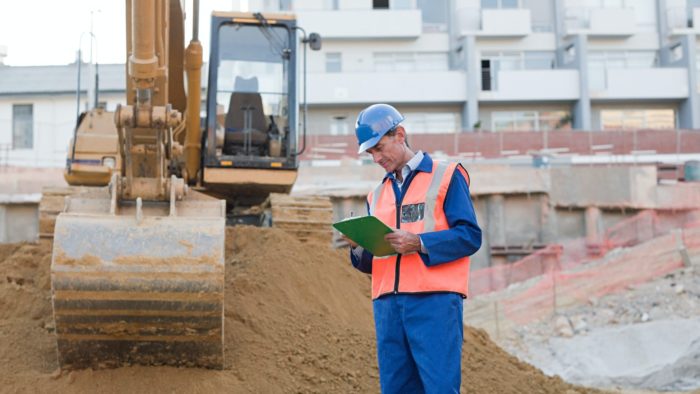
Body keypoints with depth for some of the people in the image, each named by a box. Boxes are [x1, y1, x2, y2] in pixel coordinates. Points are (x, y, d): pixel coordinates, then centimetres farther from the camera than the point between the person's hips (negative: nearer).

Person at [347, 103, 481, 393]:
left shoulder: (446, 176, 5)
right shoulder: (377, 195, 21)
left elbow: (470, 236, -5)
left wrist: (419, 243, -17)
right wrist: (359, 248, -2)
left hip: (435, 301, -5)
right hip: (387, 304, 5)